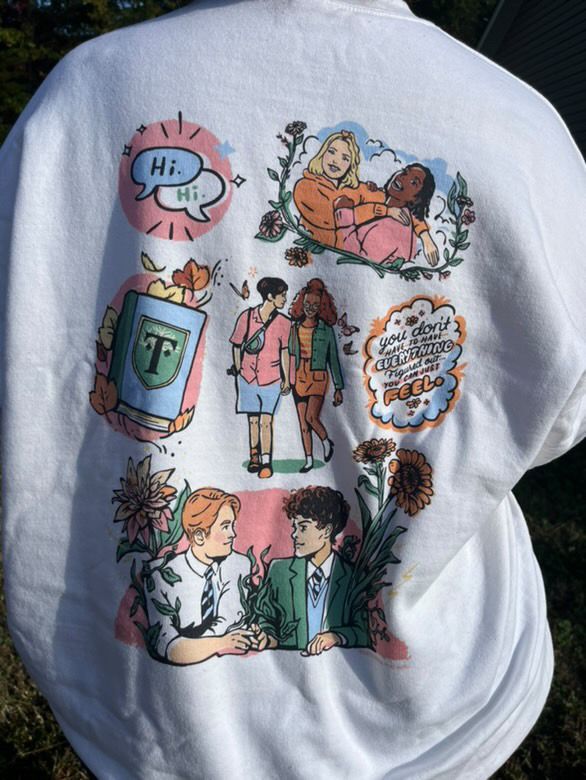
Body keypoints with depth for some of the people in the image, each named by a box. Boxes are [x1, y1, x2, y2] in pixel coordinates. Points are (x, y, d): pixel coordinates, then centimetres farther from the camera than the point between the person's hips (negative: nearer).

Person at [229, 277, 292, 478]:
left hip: (271, 379, -1)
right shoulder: (246, 317, -6)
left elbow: (285, 351, 5)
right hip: (248, 377, 1)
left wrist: (287, 379, 7)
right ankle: (254, 455, 30)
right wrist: (239, 371, 6)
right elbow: (236, 346, 5)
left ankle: (266, 462, 6)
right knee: (253, 420, 12)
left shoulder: (283, 322, -3)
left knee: (266, 421, -4)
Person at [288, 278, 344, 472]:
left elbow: (334, 360, 1)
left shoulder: (326, 330, -2)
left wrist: (338, 388, -1)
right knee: (303, 423, 6)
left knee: (311, 418, -17)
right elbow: (290, 356, 11)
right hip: (299, 379, 3)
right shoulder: (295, 328, 6)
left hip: (318, 379, -3)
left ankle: (326, 441, 13)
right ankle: (309, 460, 19)